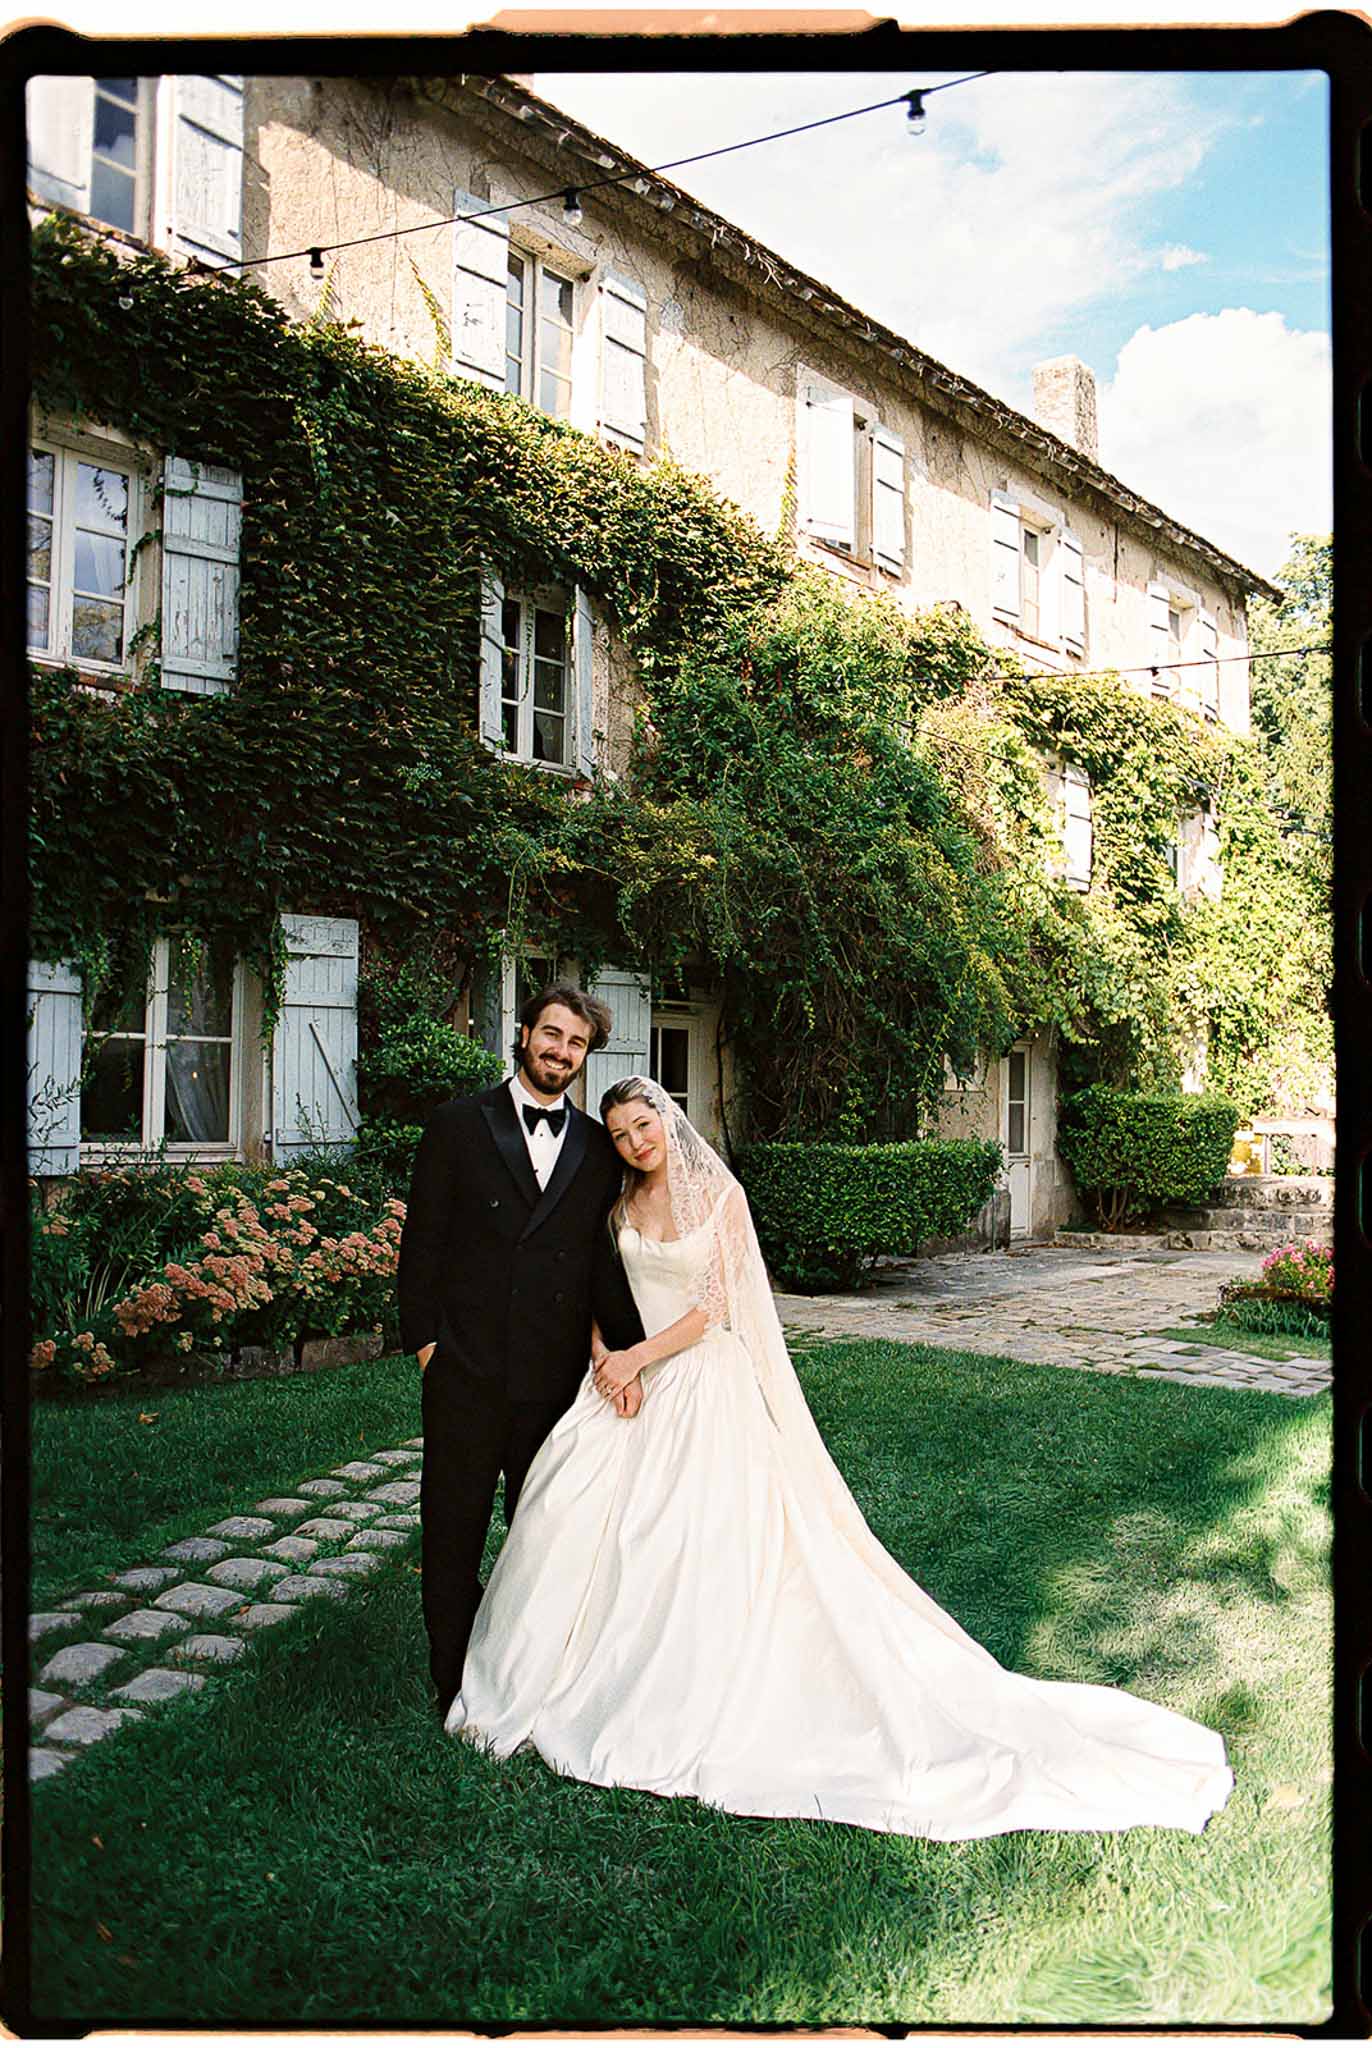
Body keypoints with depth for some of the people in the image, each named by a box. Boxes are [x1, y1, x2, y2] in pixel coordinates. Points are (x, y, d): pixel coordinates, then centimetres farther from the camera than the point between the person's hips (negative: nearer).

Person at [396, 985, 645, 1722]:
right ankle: (455, 1683, 28)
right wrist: (424, 1341, -4)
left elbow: (607, 1260, 5)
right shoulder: (459, 1124, 0)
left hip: (557, 1377, 2)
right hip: (467, 1375, -2)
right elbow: (423, 1242, 0)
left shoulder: (596, 1146, 7)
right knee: (454, 1530, 11)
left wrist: (629, 1350, -8)